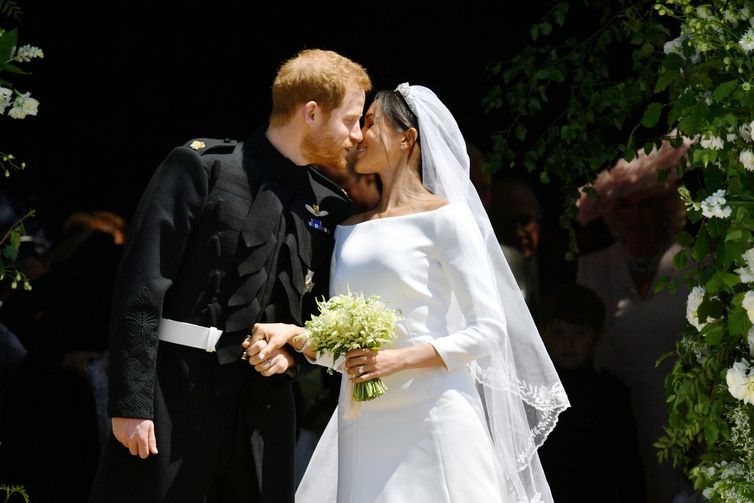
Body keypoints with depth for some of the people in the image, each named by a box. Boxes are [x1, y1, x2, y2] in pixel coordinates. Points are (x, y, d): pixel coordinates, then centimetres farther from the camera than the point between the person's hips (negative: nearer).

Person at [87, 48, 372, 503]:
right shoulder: (202, 167, -3)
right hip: (177, 395, -5)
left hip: (265, 409, 5)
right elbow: (142, 286, -8)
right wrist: (130, 402, -15)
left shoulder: (332, 207, 13)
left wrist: (295, 354, -1)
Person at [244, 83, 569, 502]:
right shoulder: (349, 230, 17)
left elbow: (487, 331, -6)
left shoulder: (444, 217, -1)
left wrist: (400, 359, -15)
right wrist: (293, 334, -3)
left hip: (430, 417, -5)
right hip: (362, 427, 5)